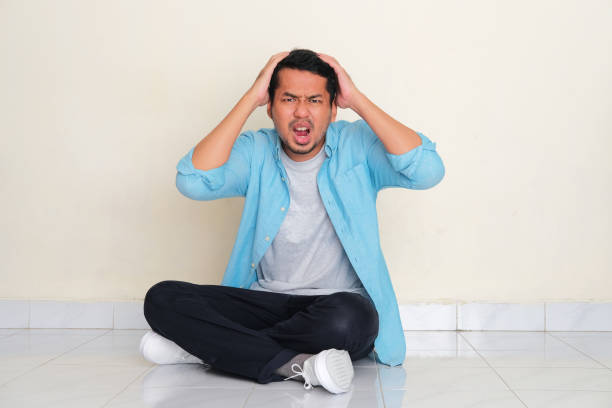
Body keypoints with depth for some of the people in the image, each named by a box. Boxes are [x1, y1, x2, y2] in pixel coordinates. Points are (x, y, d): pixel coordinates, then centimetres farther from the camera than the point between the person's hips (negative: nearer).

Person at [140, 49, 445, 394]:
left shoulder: (357, 145, 0)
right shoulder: (255, 151, 3)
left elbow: (428, 171, -17)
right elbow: (193, 182, -15)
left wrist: (357, 99, -12)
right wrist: (250, 99, -12)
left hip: (340, 305, -2)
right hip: (266, 302, 2)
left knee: (347, 317, -39)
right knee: (162, 298, -18)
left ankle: (210, 346, -18)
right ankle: (295, 364, -26)